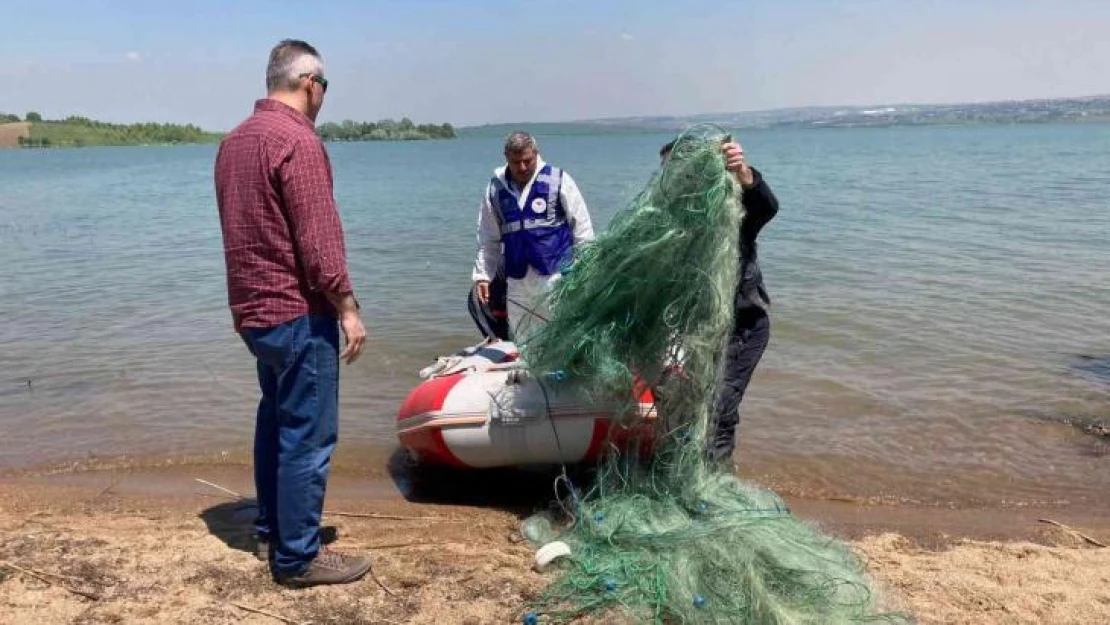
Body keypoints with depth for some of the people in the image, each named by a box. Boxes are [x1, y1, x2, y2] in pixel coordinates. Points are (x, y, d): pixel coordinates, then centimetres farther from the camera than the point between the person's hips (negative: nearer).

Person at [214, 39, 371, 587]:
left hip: (252, 309, 10)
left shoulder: (234, 140, 13)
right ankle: (298, 557, 6)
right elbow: (318, 239, -21)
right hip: (298, 313, -10)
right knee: (308, 436, -2)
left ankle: (270, 530, 31)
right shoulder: (297, 140, -16)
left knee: (275, 421, 20)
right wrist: (348, 308, -15)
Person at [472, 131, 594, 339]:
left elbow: (582, 228, 2)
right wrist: (482, 275, 7)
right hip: (517, 281, 4)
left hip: (556, 275, -4)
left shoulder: (558, 180, -1)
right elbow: (488, 240, 14)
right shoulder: (495, 188, 8)